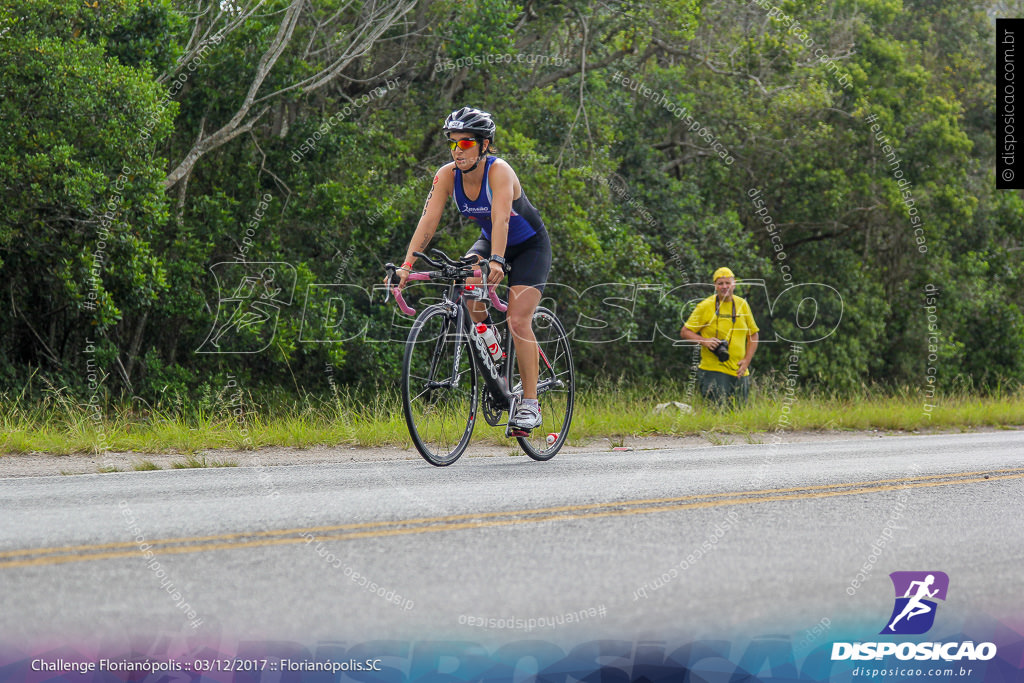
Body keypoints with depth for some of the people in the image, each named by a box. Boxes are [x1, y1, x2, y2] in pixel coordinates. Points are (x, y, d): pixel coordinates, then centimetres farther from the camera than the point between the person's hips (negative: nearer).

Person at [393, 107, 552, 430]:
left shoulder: (499, 171, -31)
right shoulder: (447, 175, -17)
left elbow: (500, 218, -45)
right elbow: (428, 221, -24)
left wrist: (496, 261, -61)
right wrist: (407, 265, -36)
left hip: (530, 247, -5)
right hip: (489, 241, 5)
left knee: (518, 321, -18)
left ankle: (530, 404, -11)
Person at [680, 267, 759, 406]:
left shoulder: (742, 305, 9)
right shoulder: (705, 306, -3)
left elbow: (753, 335, 17)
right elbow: (685, 332, 1)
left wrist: (746, 361, 3)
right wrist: (704, 341, -17)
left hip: (739, 372, 4)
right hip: (714, 370, -4)